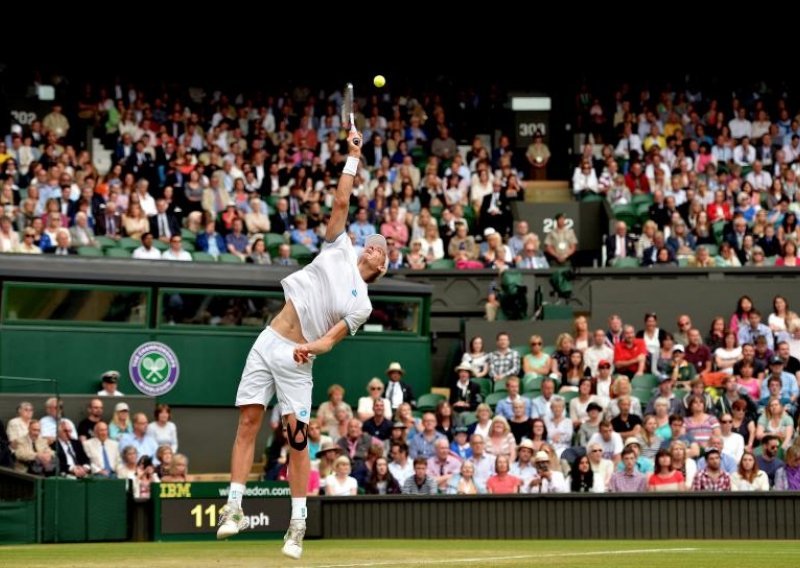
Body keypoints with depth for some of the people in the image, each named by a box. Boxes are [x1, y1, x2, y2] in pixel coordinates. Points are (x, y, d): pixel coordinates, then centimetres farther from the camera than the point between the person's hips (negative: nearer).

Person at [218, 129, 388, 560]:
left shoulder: (361, 304, 5)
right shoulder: (339, 250, 12)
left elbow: (331, 339, -6)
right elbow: (341, 203, 7)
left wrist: (311, 347, -26)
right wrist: (353, 159, 7)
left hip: (297, 361, -2)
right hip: (268, 344, 2)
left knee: (297, 435, -8)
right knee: (248, 421, -5)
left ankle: (297, 524, -3)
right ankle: (234, 507, -3)